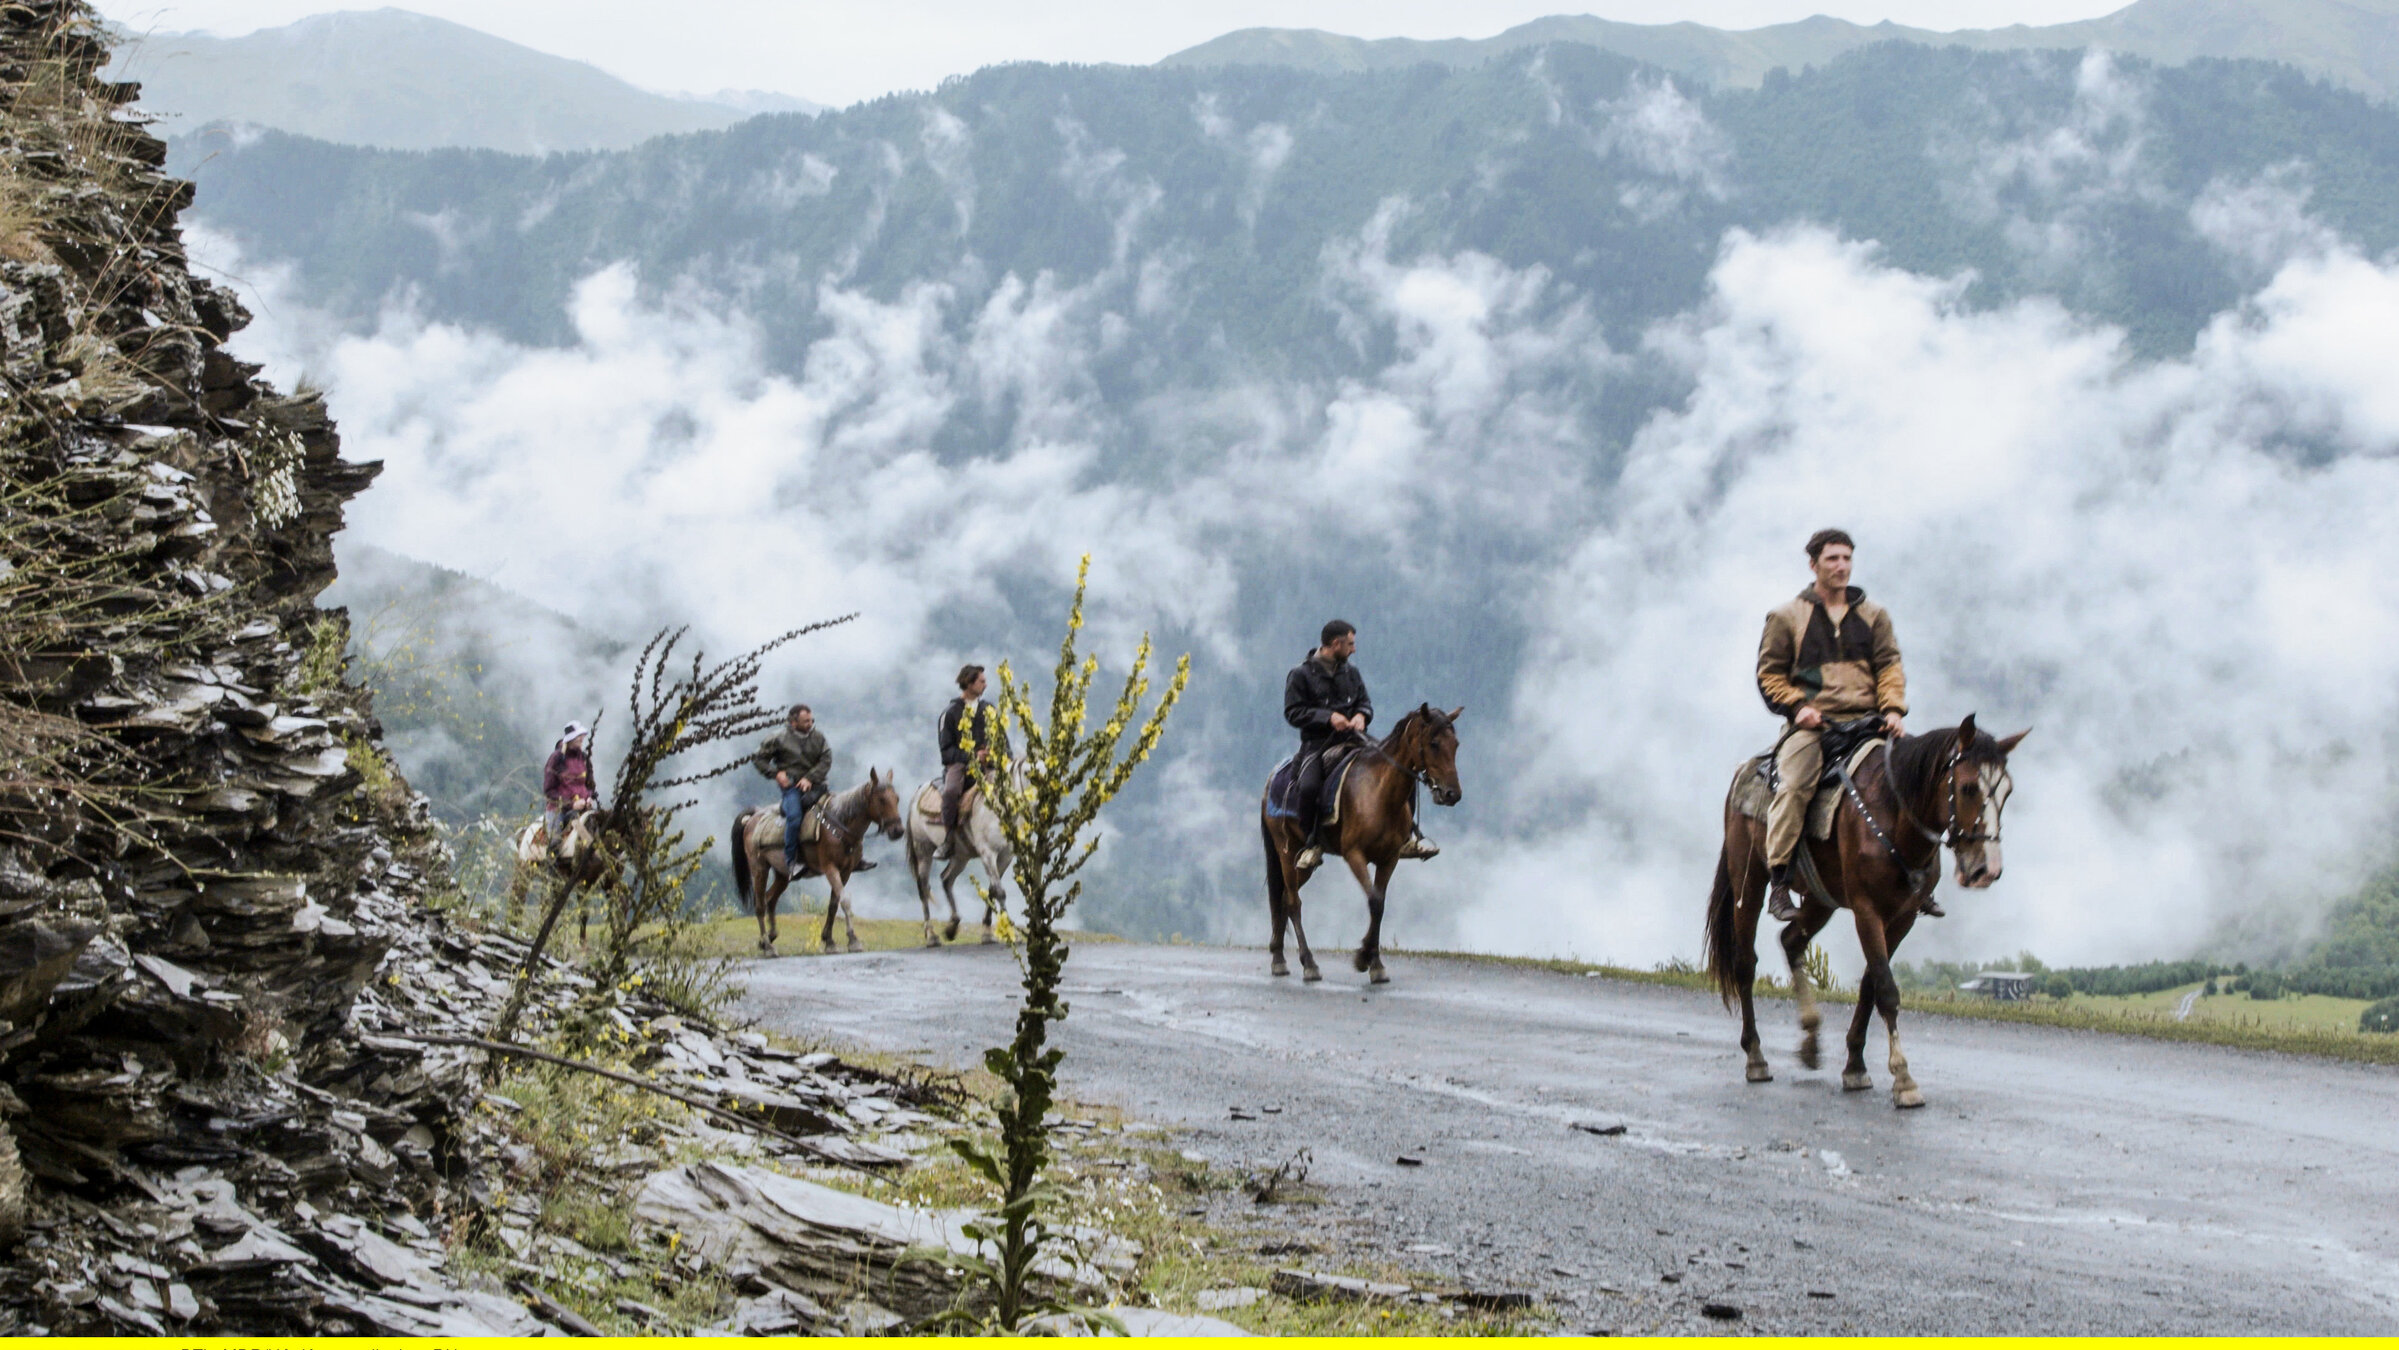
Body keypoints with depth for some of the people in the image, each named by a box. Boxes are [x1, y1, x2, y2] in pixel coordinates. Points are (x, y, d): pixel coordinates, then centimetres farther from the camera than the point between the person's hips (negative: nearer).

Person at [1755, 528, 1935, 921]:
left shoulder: (1874, 615, 19)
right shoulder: (1786, 617, 11)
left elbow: (1889, 666, 12)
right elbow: (1769, 674, 9)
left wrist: (1893, 708, -7)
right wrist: (1797, 706, -8)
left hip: (1867, 722, 3)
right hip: (1811, 724, -3)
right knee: (1793, 785, -28)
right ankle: (1779, 881, -24)